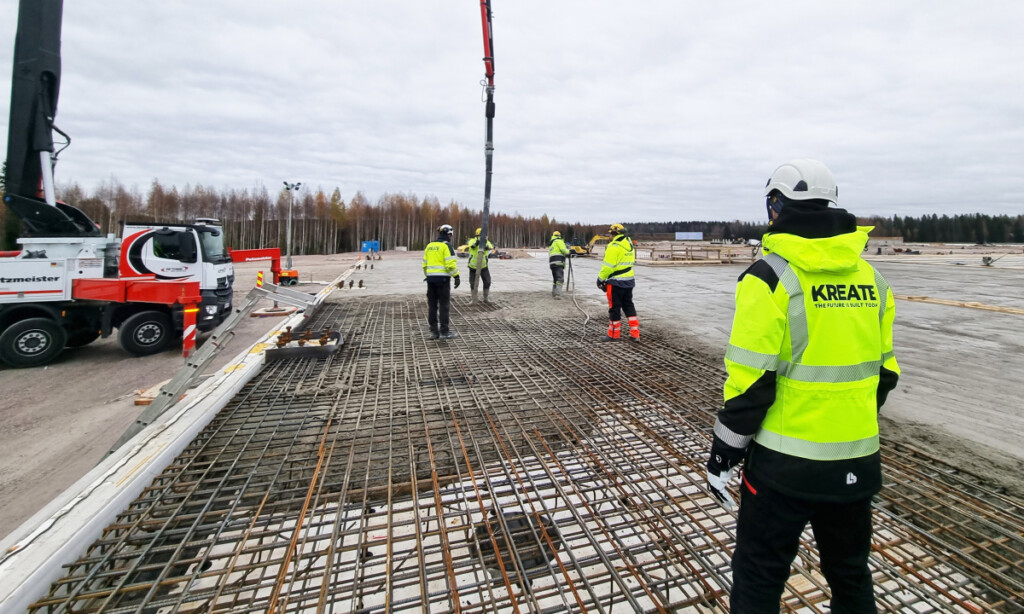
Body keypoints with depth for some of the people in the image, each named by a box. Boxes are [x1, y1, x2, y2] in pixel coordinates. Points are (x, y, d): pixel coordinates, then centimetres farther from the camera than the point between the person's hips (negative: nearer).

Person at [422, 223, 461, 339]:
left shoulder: (429, 245, 15)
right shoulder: (446, 245, -6)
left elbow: (425, 263, 17)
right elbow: (451, 263, -15)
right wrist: (456, 276, -10)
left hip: (430, 278, 7)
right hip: (442, 278, -7)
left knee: (432, 305, 9)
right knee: (444, 305, -2)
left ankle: (434, 331, 13)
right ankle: (444, 332, -1)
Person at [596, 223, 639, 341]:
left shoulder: (614, 246, -16)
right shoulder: (630, 245, 11)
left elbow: (608, 266, -18)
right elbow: (630, 263, 16)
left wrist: (600, 279, -7)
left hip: (616, 282, -8)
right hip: (629, 280, 8)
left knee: (614, 307, 3)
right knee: (628, 305, 15)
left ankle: (614, 334, 12)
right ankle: (635, 334, 14)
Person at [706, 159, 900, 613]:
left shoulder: (770, 278, -17)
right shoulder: (871, 279, 3)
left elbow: (751, 381, -18)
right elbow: (884, 372, 10)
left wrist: (722, 456, -8)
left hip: (785, 463, -6)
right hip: (857, 462, 6)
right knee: (851, 573, 26)